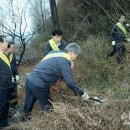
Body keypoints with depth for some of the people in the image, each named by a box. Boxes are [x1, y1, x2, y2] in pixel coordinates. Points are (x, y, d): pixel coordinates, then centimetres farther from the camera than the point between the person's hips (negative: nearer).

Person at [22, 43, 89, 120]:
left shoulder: (56, 53, 14)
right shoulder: (64, 61, -13)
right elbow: (70, 82, -17)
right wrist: (82, 93, -6)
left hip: (30, 80, 9)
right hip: (38, 85, -9)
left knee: (29, 104, 22)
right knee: (47, 107, 10)